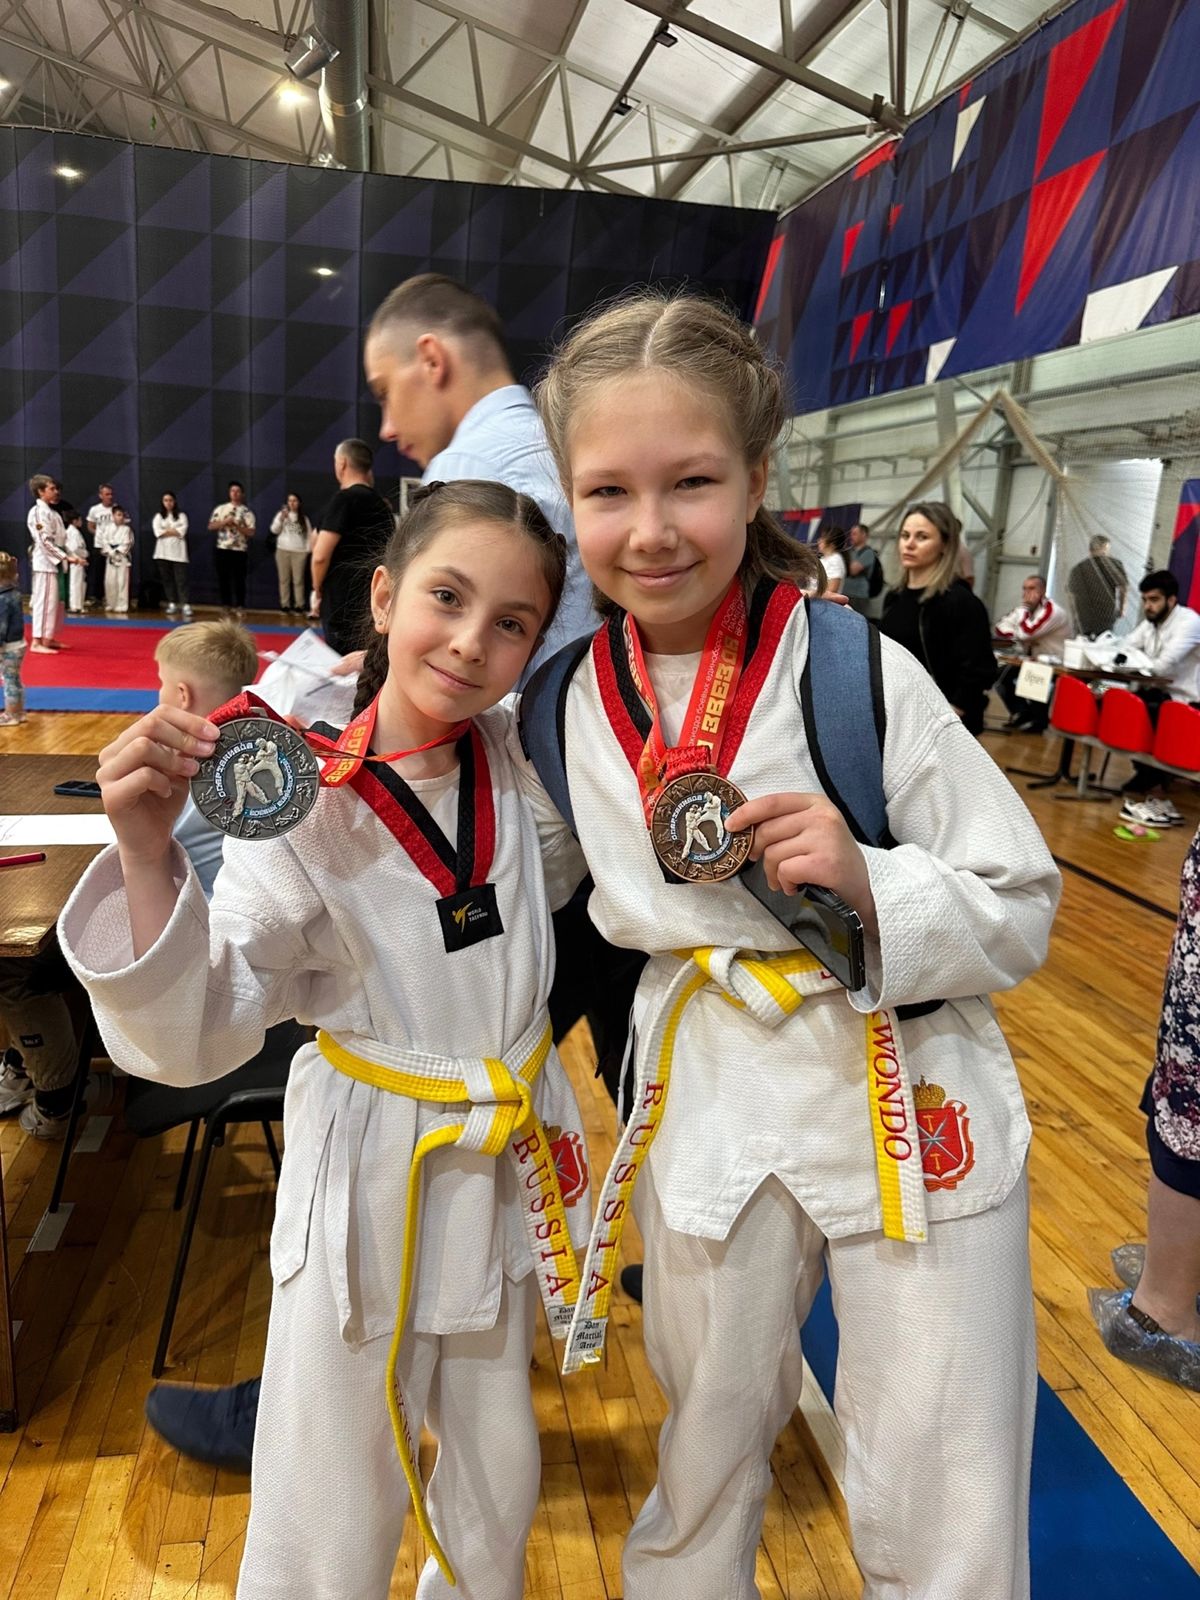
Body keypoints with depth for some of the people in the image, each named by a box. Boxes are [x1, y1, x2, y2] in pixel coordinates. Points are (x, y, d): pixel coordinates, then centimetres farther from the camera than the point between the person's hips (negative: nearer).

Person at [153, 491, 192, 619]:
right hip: (163, 552, 3)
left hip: (178, 552, -3)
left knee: (181, 579, -9)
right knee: (167, 579, 4)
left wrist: (166, 531, -4)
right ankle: (172, 604, 11)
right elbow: (158, 532, -5)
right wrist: (174, 531, -5)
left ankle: (186, 606, -17)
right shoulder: (158, 516, 11)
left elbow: (182, 532, -7)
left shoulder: (181, 515, 6)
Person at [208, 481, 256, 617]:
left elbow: (251, 532, -7)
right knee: (223, 579, 7)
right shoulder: (220, 508, 8)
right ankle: (225, 606, 16)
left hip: (239, 550, -3)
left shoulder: (246, 512, 1)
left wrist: (236, 525, -17)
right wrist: (224, 522, -11)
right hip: (222, 549, 3)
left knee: (239, 579, -2)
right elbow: (211, 527, 5)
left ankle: (239, 607, 5)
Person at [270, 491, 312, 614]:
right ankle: (285, 606, 3)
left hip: (299, 552, 0)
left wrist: (307, 550, 0)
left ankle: (299, 606, 0)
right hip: (283, 550, 1)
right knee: (284, 579, 1)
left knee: (298, 580, -2)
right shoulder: (281, 514, 9)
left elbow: (309, 535, 9)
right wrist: (281, 518, -12)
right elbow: (274, 530, 1)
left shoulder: (304, 518, 10)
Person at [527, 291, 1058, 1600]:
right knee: (703, 1460, 26)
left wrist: (871, 883, -25)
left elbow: (1020, 913, -10)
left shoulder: (861, 672, -16)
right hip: (705, 1108, 3)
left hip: (909, 1103, -2)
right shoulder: (574, 699, -4)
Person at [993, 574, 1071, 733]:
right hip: (1030, 659, 7)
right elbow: (1000, 629, -2)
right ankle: (1023, 712, 9)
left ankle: (1039, 719, -3)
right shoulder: (1025, 608, 4)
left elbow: (1026, 633, -33)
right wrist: (1019, 635, -20)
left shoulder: (1053, 611, -22)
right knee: (1000, 675, -6)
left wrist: (1024, 609, -22)